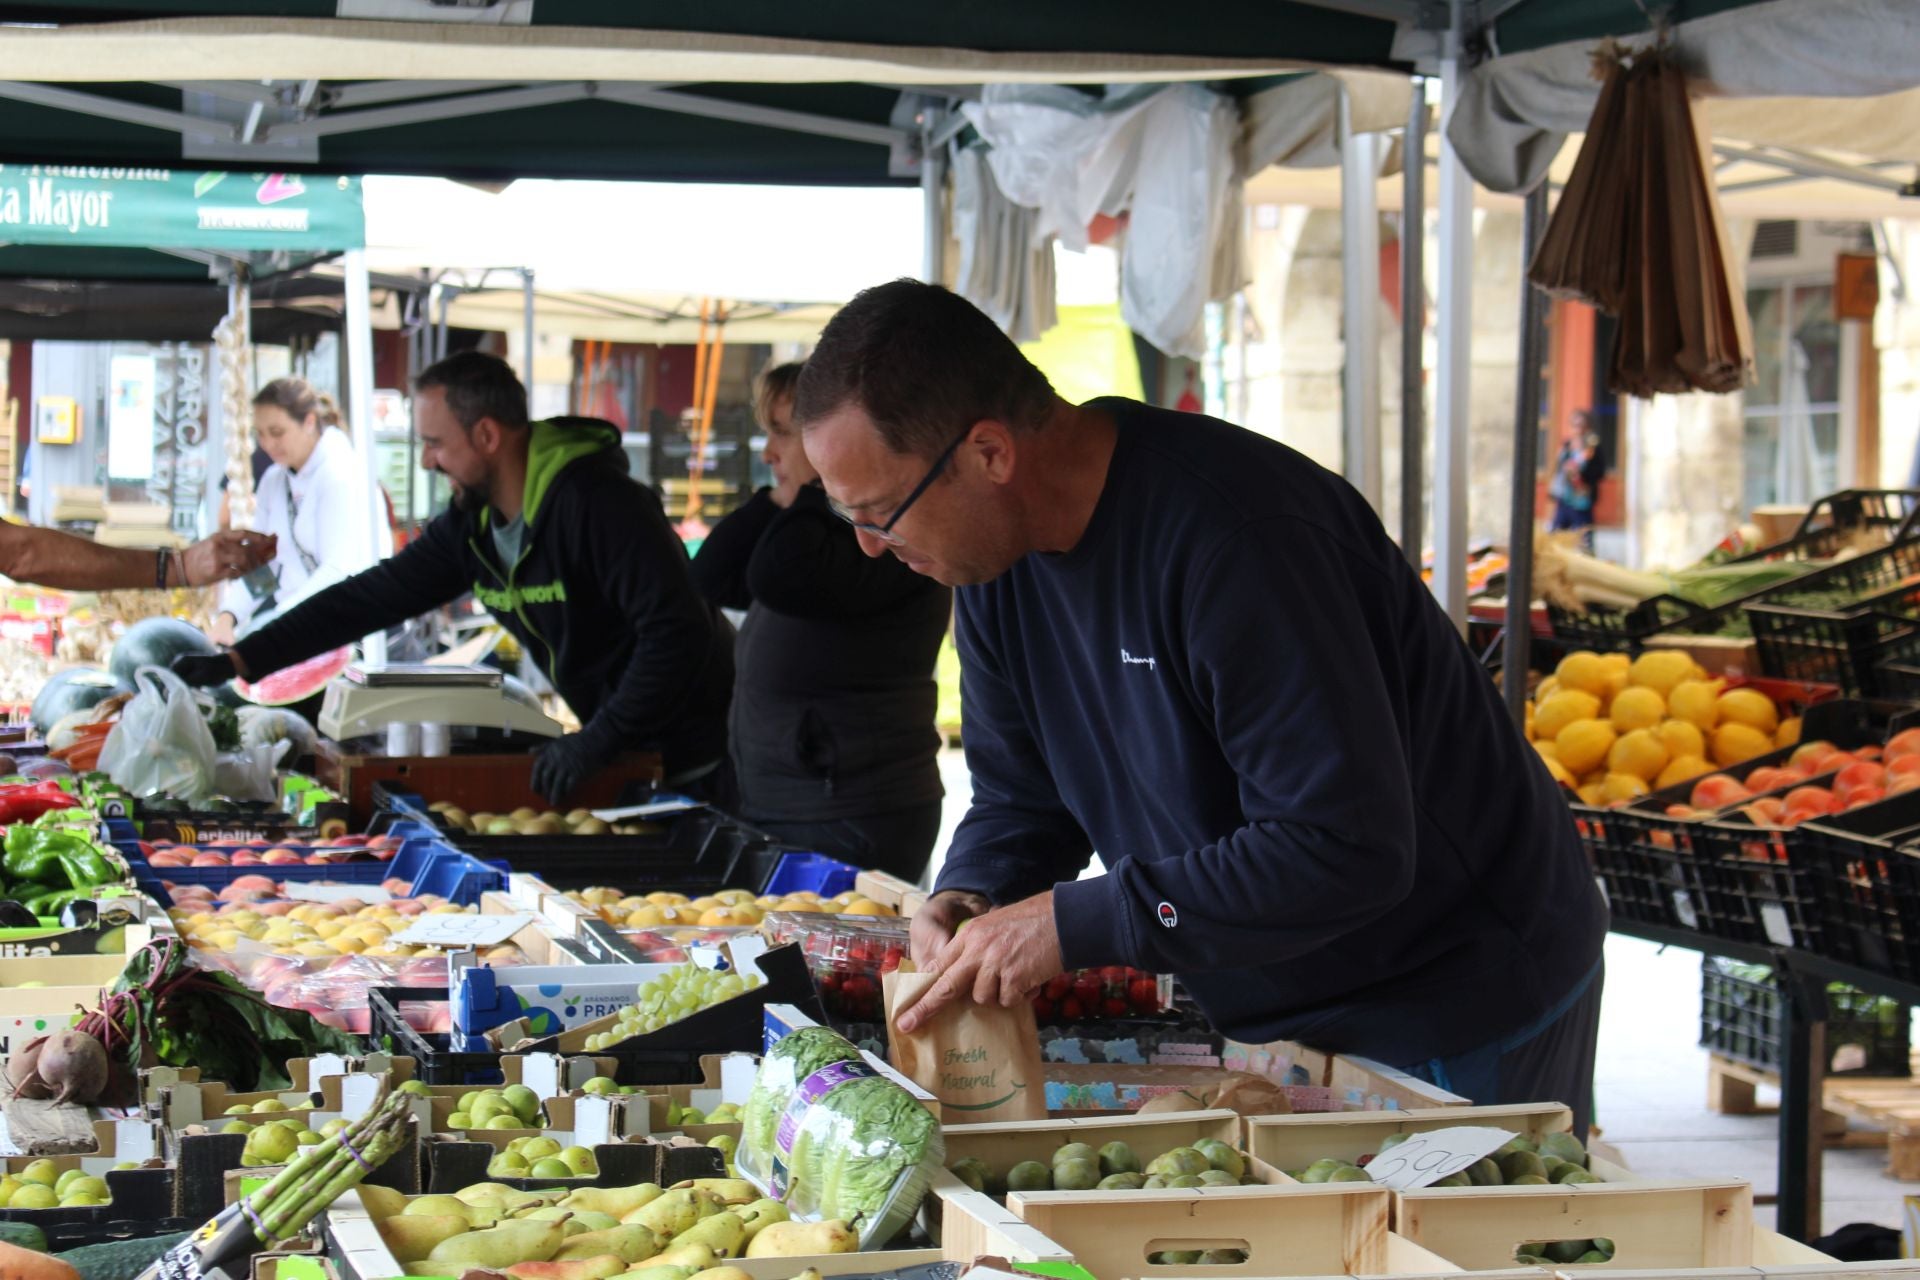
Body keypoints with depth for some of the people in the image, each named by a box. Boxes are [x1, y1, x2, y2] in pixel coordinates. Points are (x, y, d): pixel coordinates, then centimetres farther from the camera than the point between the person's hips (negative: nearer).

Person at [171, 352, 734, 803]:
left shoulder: (597, 502, -22)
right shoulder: (470, 525, 4)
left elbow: (676, 633, -27)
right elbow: (370, 597, 8)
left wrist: (599, 740, -24)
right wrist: (238, 660, 4)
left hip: (693, 761, -8)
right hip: (622, 752, 8)